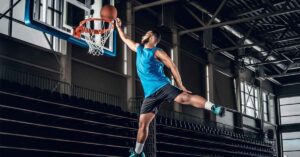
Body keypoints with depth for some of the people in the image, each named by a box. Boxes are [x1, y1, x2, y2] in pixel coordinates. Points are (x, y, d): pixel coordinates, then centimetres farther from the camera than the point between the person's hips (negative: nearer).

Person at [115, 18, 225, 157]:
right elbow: (125, 39, 38)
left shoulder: (157, 52, 0)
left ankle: (214, 108, -35)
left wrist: (180, 86, -9)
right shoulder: (138, 48, 21)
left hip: (162, 86, -5)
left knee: (184, 98, -33)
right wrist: (118, 26, 39)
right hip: (150, 94, 6)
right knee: (142, 123, 2)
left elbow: (172, 66, -4)